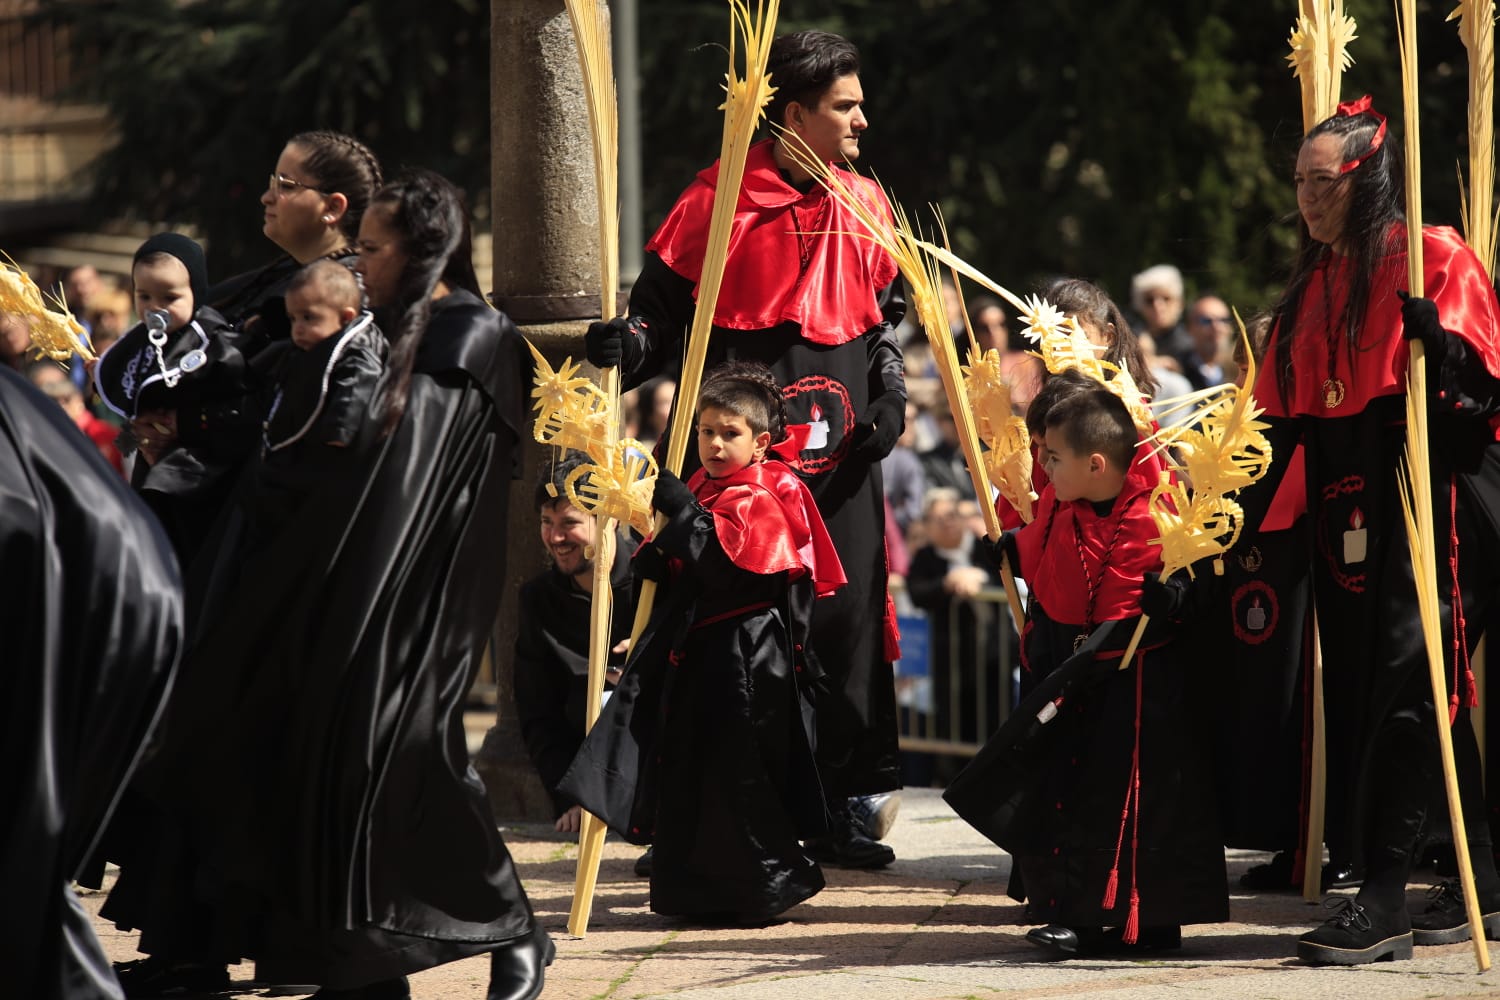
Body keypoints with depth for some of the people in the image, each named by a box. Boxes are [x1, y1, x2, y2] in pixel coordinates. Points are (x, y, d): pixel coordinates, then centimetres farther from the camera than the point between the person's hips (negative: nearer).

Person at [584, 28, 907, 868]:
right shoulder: (723, 199, -4)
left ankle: (837, 806, 11)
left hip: (840, 449, 5)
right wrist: (626, 348, -21)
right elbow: (666, 307, -2)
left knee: (847, 616, 4)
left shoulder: (864, 204, 12)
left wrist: (890, 390, 8)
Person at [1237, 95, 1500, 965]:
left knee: (1410, 681, -14)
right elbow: (1285, 413, 18)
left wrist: (1429, 331, -26)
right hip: (1347, 507, 8)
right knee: (1357, 689, 7)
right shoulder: (1315, 283, 18)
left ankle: (1385, 897, -17)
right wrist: (1249, 514, 12)